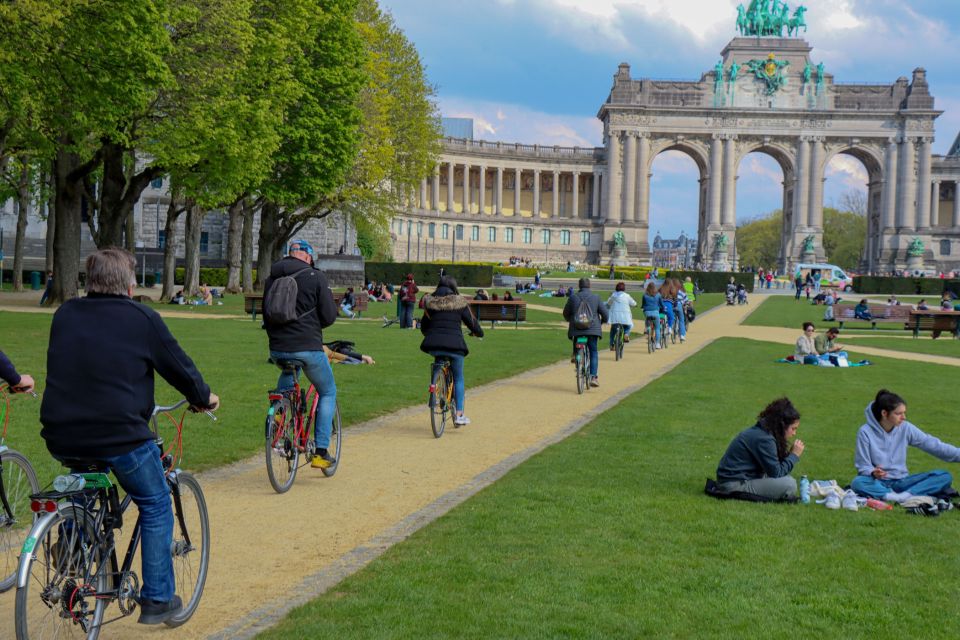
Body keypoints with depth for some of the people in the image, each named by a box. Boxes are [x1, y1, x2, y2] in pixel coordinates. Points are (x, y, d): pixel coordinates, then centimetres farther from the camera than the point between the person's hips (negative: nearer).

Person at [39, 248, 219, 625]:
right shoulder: (142, 319, -4)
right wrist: (204, 397, 24)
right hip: (119, 437, -5)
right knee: (156, 508, 15)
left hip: (61, 439, 5)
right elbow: (178, 366, 4)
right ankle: (157, 600, 15)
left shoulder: (64, 315, 9)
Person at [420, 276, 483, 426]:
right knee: (458, 378, 14)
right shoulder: (459, 303, 6)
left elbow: (423, 326, 19)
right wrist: (478, 333, 32)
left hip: (433, 345, 2)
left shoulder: (430, 302, 14)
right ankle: (459, 415, 9)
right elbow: (472, 322, 11)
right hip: (454, 344, -2)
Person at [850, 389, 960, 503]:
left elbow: (933, 445, -2)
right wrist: (873, 473, -29)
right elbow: (863, 466, -7)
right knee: (858, 483, -37)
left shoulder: (906, 428, -2)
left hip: (901, 482, 4)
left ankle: (906, 496, -32)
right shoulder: (866, 432, -10)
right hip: (879, 483, -3)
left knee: (945, 476, -15)